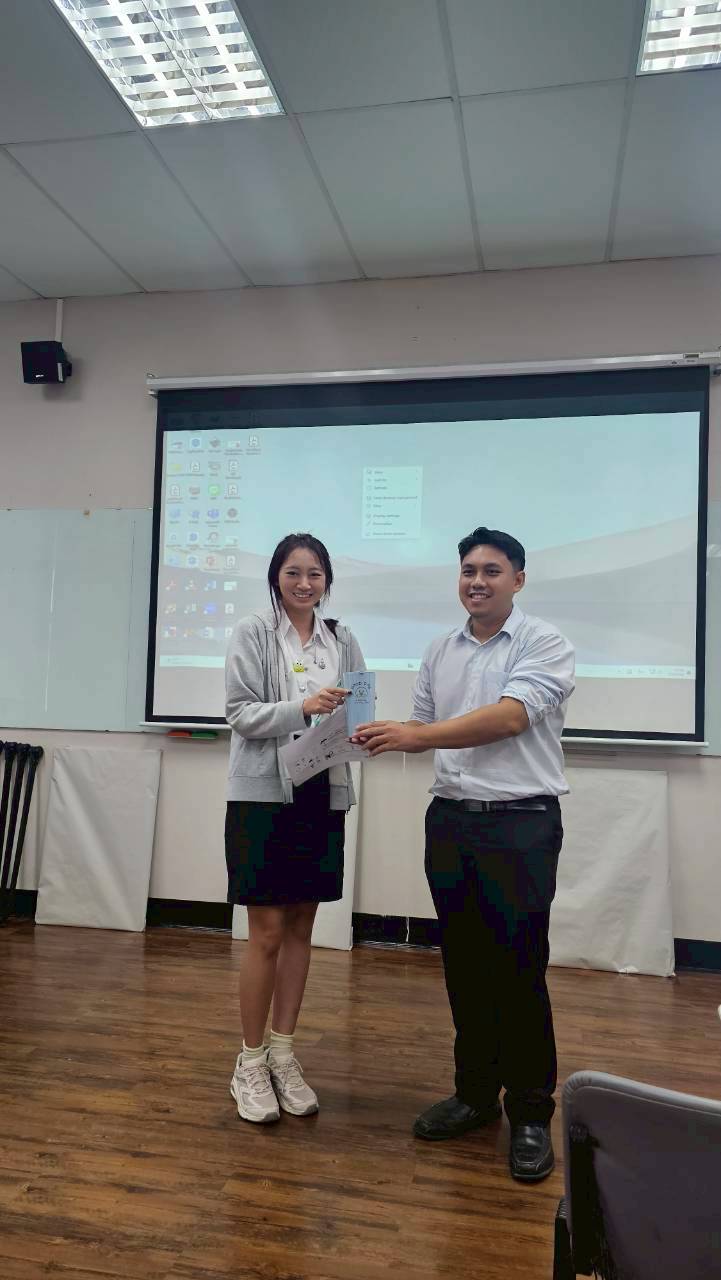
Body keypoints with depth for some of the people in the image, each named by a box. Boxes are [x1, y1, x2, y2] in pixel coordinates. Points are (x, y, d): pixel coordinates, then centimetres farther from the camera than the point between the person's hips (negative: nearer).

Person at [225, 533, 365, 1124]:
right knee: (267, 932, 2)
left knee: (301, 928, 12)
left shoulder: (343, 640, 8)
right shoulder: (253, 633, -3)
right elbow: (239, 712, -10)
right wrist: (302, 707, -24)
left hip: (323, 796, 4)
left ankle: (283, 1054, 27)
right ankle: (250, 1062, 20)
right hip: (265, 793, -4)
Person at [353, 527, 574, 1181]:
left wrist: (416, 735, -23)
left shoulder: (544, 644, -7)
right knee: (464, 966, 13)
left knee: (519, 969, 0)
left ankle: (531, 1114, 16)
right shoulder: (441, 651, 12)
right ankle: (476, 1092, 29)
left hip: (521, 824, -5)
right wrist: (386, 737, -4)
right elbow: (424, 726, 16)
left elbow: (508, 718, -20)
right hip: (451, 819, 6)